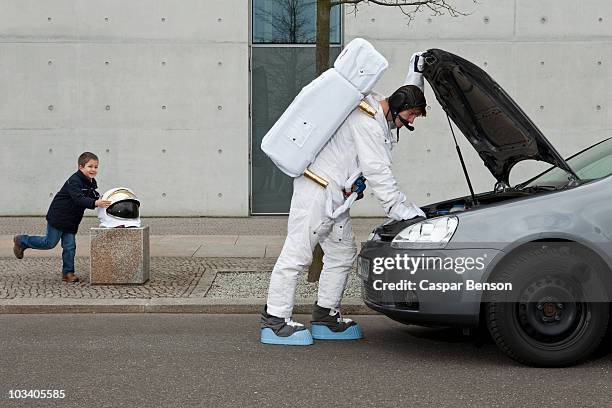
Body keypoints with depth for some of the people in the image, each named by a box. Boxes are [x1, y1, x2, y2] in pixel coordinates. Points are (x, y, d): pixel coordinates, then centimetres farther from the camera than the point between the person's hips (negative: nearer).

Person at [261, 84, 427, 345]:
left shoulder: (380, 124, 17)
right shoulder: (366, 122, -17)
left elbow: (381, 172, 19)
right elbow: (376, 171, -21)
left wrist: (404, 205, 10)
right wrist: (397, 207, -17)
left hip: (335, 198, 11)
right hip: (316, 191, -11)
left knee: (343, 253, 12)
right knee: (297, 254, -9)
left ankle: (325, 317, 20)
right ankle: (275, 320, -6)